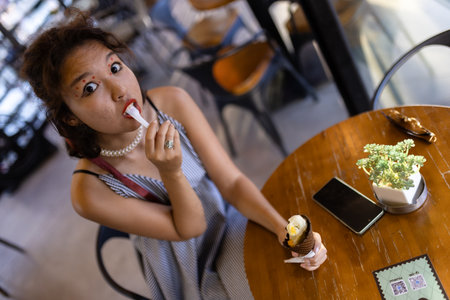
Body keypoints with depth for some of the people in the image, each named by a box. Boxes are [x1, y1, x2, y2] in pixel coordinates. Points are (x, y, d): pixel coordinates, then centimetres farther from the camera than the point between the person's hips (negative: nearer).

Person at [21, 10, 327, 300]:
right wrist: (171, 172, -39)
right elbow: (189, 228, -20)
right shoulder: (89, 191, -28)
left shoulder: (172, 102, -22)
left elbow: (232, 181, -15)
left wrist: (285, 228, -28)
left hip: (233, 220, 3)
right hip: (194, 268, -2)